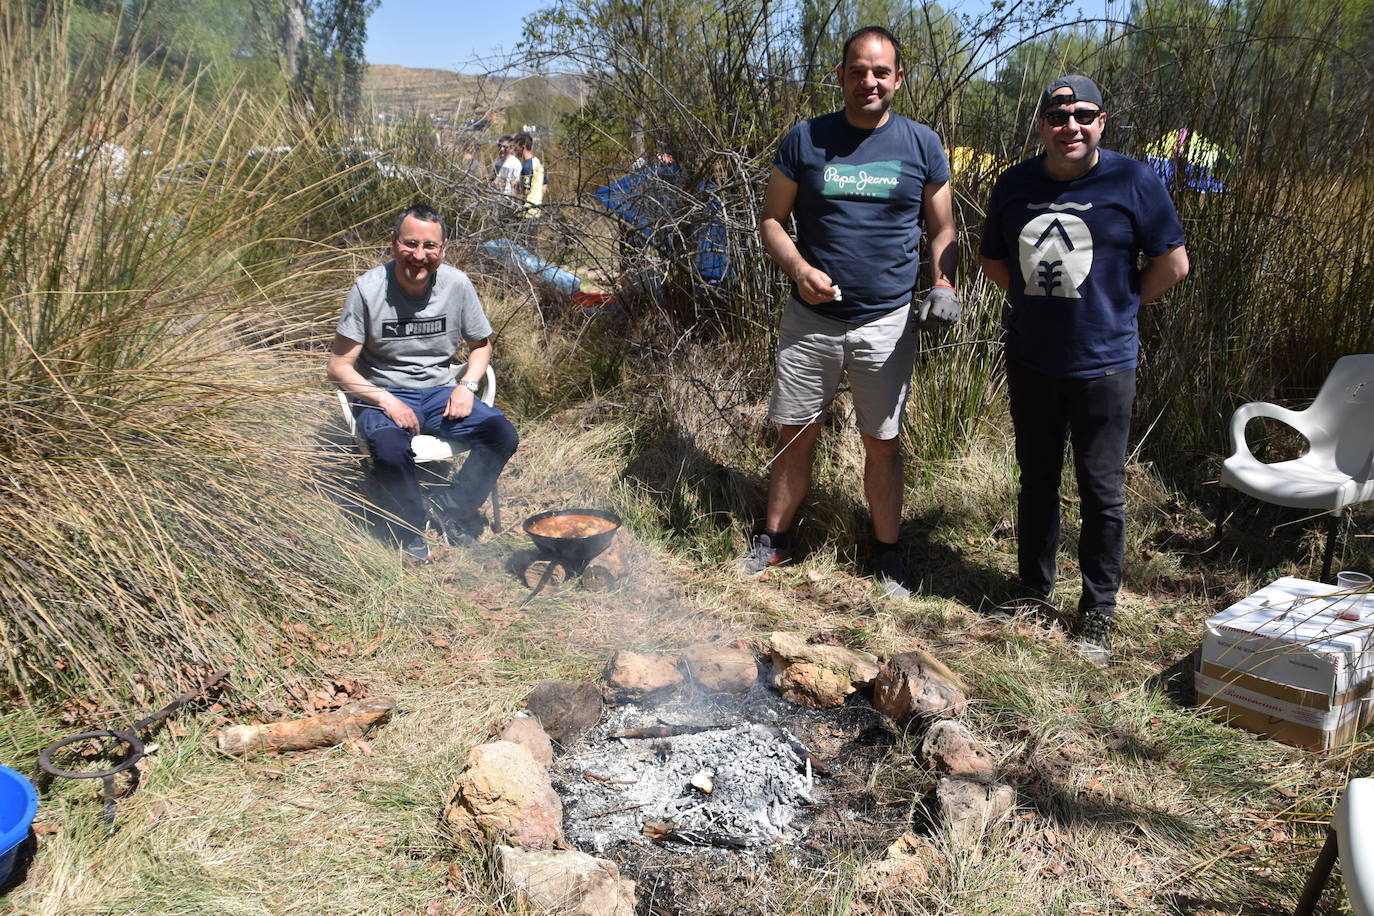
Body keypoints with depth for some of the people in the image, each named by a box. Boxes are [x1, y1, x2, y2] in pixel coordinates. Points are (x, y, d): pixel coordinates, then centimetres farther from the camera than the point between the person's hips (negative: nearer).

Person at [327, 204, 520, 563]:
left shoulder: (457, 284, -4)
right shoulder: (368, 289, -12)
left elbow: (481, 345, 12)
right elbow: (339, 368, -9)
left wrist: (467, 386, -7)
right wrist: (388, 402, -21)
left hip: (439, 391, 3)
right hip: (382, 395, -3)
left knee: (503, 435, -20)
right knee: (389, 450, -35)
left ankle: (452, 507, -1)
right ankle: (413, 526, -7)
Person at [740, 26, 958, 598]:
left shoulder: (922, 145, 3)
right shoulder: (805, 140, 1)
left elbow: (942, 232, 8)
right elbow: (772, 220, 4)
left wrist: (944, 287, -11)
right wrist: (798, 269, -14)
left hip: (886, 322, 0)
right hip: (810, 316, 1)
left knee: (881, 442, 7)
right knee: (794, 435, 8)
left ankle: (887, 552, 23)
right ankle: (775, 537, 25)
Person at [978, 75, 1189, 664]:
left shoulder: (1132, 181, -7)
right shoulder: (1015, 185, 3)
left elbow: (1173, 263, -1)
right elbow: (994, 258, 16)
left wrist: (1117, 306, 0)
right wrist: (1036, 304, 7)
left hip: (1103, 365, -3)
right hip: (1030, 364, 4)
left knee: (1102, 493, 3)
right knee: (1036, 484, 15)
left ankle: (1098, 613, 17)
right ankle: (1034, 592, 30)